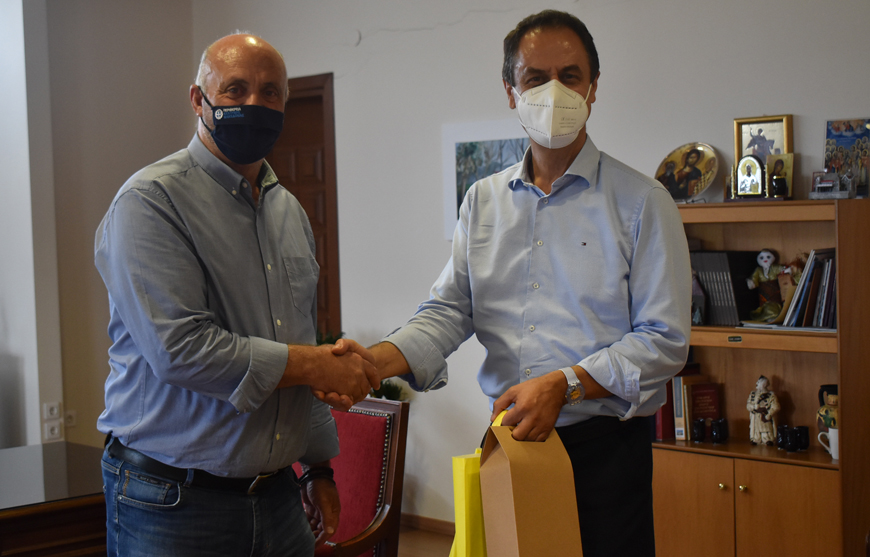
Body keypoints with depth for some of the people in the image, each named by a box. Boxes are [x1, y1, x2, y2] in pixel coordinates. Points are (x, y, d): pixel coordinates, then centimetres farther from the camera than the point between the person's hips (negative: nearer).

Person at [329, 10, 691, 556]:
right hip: (510, 437, 4)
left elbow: (665, 339, -9)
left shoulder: (642, 202, -4)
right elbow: (450, 310, 5)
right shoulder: (483, 201, 11)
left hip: (604, 446, -4)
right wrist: (375, 361, -14)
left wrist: (564, 385, -21)